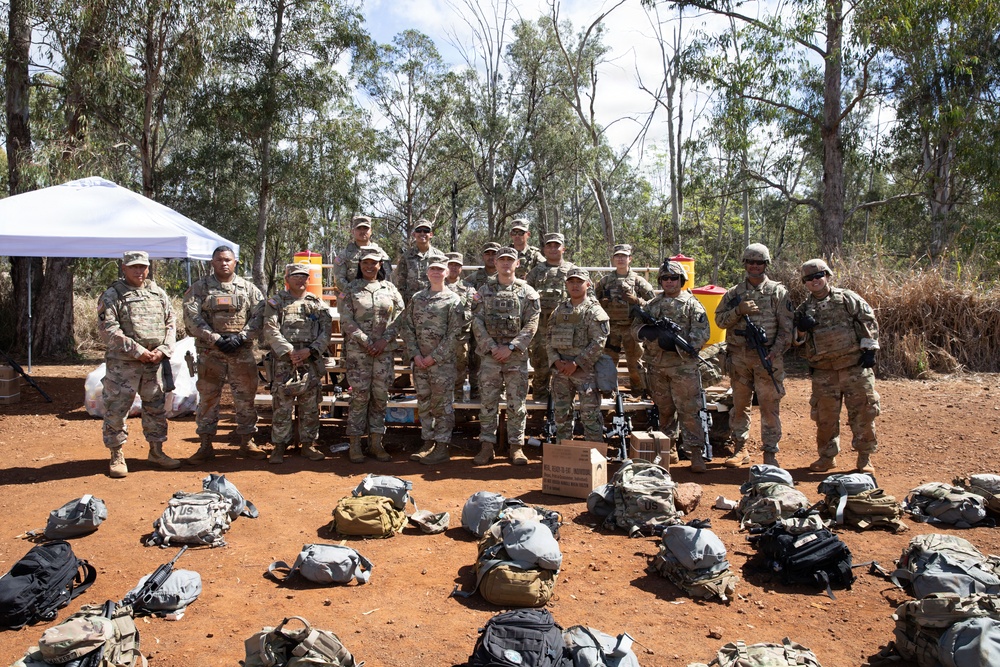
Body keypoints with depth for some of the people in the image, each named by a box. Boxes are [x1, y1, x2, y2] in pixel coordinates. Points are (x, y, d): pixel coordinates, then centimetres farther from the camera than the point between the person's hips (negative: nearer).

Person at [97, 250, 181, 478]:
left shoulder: (158, 294, 12)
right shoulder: (112, 295, -4)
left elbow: (170, 324, 11)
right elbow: (108, 330, -13)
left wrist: (163, 350, -6)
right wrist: (138, 351, -16)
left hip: (154, 363, 5)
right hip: (122, 364, -4)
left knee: (156, 407, 11)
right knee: (116, 409, 0)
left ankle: (156, 451, 25)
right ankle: (117, 456, 13)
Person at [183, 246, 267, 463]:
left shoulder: (248, 288, 8)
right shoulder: (199, 288, 4)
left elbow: (259, 316, 2)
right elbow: (192, 318, -5)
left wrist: (240, 337, -10)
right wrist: (215, 339, -13)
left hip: (242, 352, 1)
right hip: (210, 353, -1)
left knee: (246, 397, 5)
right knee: (207, 398, 4)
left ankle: (247, 443, 17)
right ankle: (205, 446, 14)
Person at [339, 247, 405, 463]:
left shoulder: (390, 289, 9)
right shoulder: (350, 289, 3)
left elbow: (399, 317, 5)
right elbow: (346, 321, -4)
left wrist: (384, 340, -8)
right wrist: (366, 342, -12)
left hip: (384, 350, 3)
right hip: (357, 350, -3)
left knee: (381, 396, 4)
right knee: (360, 395, -3)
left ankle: (376, 442, 14)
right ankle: (355, 444, 5)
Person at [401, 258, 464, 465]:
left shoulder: (454, 300, -4)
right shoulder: (417, 298, 10)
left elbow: (455, 333, -10)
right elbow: (406, 326, 8)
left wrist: (434, 357, -13)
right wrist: (415, 354, -4)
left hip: (443, 361, -5)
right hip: (419, 361, 5)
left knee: (442, 404, 0)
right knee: (424, 403, 11)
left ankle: (442, 447, 7)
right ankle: (428, 443, 21)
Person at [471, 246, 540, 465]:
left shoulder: (527, 292, 3)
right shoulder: (484, 291, 8)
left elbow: (531, 324, -4)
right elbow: (477, 322, 1)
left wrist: (510, 347, -13)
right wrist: (491, 347, -10)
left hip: (517, 355, -1)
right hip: (489, 353, 1)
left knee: (516, 402, 3)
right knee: (488, 400, 4)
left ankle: (516, 446, 11)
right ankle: (487, 445, 11)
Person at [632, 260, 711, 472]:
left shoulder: (692, 304, 1)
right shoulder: (653, 304, 14)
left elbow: (702, 333, -8)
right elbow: (636, 328, 11)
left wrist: (676, 343, -20)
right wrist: (648, 332, -12)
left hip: (683, 366, -4)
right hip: (656, 367, 4)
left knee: (688, 410, -5)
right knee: (663, 409, 12)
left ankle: (695, 451, 0)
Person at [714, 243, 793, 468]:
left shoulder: (778, 292, 3)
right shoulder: (734, 293, 11)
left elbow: (786, 327, -1)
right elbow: (720, 320, 5)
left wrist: (775, 352, -12)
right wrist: (739, 311, -12)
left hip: (767, 357, -3)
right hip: (739, 357, 3)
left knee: (770, 406, -1)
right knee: (740, 404, 10)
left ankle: (770, 452, 9)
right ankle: (740, 449, 21)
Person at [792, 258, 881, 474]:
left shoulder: (848, 299, 3)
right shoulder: (803, 310, 10)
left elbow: (869, 321, 4)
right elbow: (798, 343, 11)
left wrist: (869, 349, -4)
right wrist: (801, 329, -10)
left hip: (855, 366, -2)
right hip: (823, 371, 2)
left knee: (863, 411, 0)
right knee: (825, 416, 6)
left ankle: (865, 456, 12)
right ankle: (827, 456, 20)